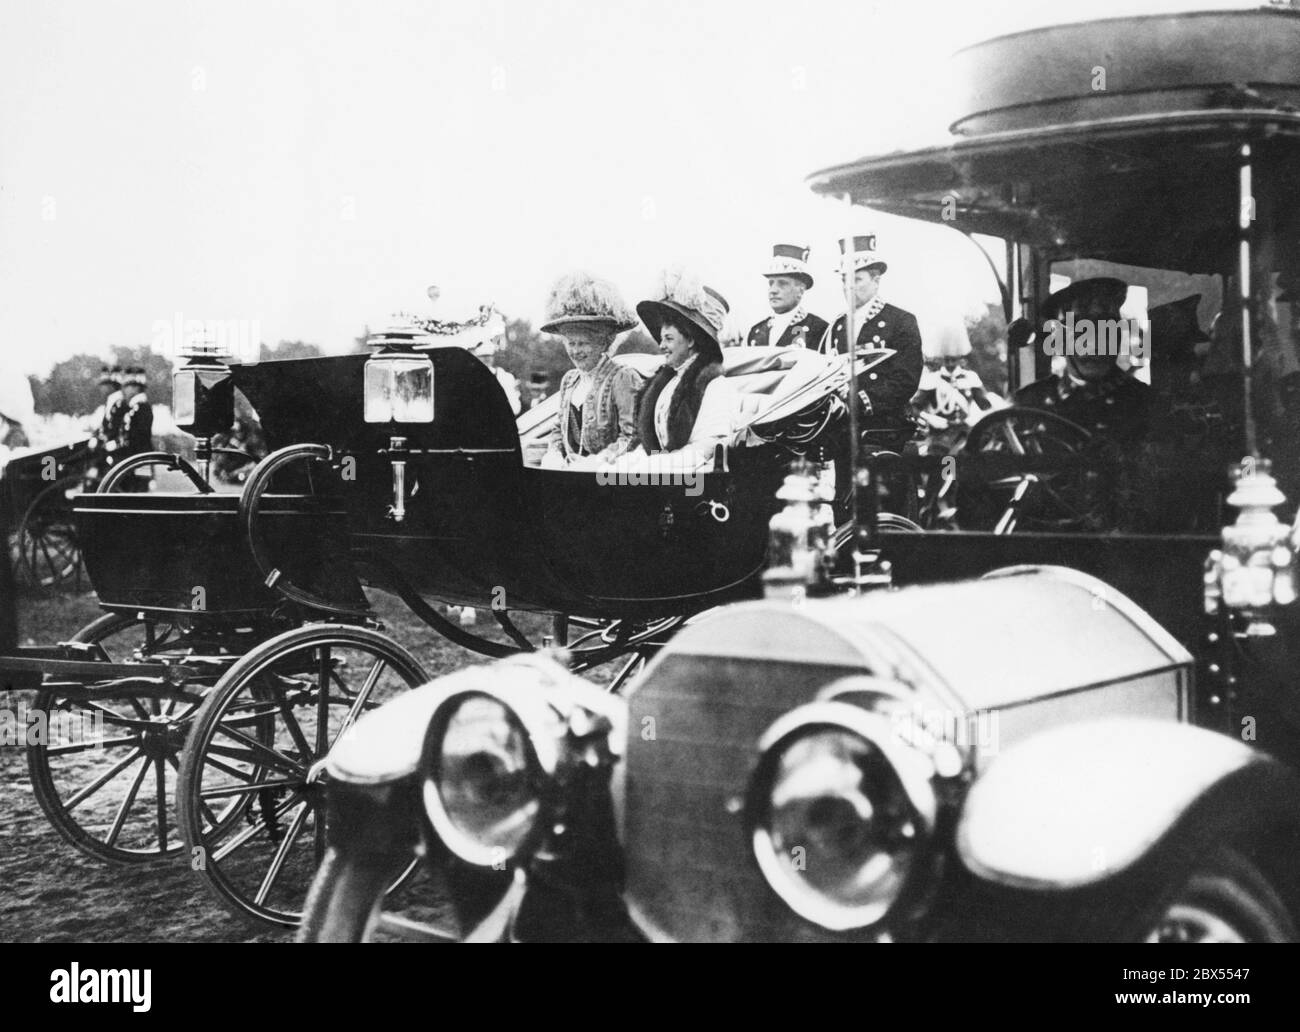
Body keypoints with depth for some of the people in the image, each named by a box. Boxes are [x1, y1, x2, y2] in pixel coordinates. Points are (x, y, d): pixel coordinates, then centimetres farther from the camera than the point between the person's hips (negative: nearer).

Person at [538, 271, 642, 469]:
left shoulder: (623, 378, -5)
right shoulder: (569, 380, 19)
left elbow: (632, 438, -12)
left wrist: (596, 462, -20)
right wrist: (554, 454, 3)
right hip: (571, 472, 7)